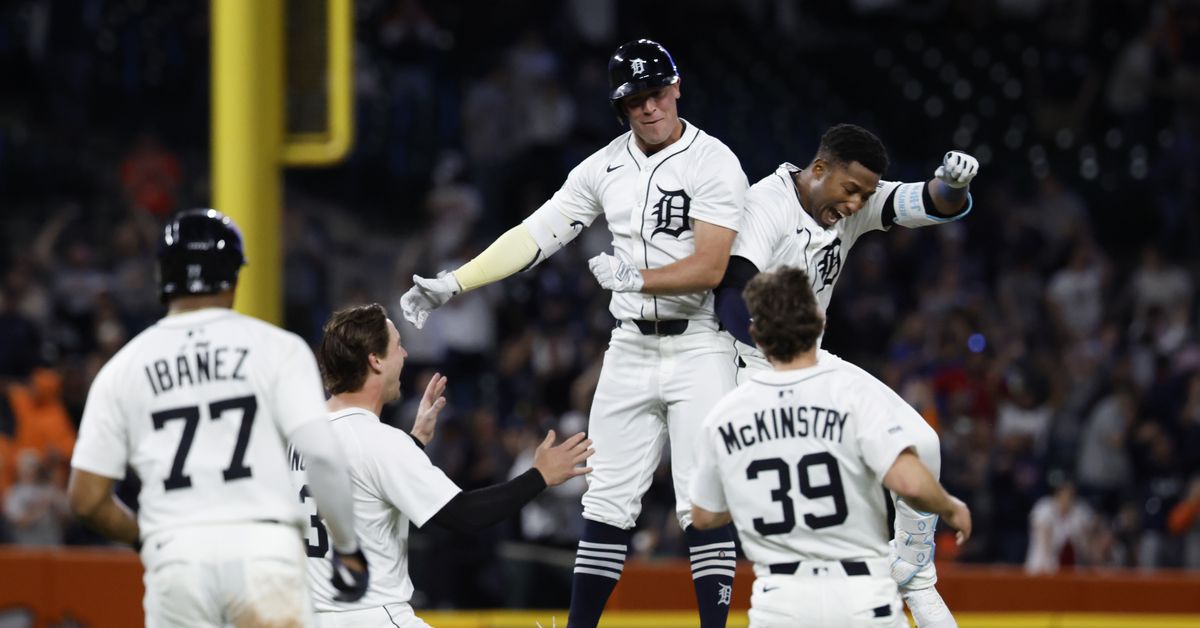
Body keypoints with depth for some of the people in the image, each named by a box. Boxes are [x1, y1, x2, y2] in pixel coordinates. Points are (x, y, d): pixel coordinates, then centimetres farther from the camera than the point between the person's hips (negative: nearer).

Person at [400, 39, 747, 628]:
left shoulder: (713, 162, -10)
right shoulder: (607, 165, 7)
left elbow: (710, 268, -17)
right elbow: (535, 235, 5)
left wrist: (636, 278, -26)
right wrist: (453, 282, -2)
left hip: (698, 346, -5)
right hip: (630, 348, 5)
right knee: (608, 501, 6)